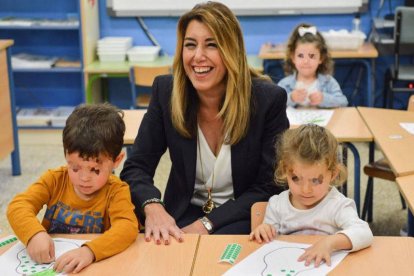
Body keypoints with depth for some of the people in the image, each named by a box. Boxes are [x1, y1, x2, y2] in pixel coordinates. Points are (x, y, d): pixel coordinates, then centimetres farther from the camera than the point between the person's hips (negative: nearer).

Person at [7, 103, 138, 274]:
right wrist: (35, 234, -31)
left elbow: (127, 227, -24)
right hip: (47, 263, 3)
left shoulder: (115, 191, -10)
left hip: (94, 268, -2)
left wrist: (90, 251, -40)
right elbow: (19, 205, -11)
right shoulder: (55, 179, -2)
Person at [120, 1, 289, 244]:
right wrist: (152, 207, -29)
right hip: (185, 211, 3)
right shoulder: (166, 91, -9)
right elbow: (136, 167, -6)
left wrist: (207, 224, -21)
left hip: (246, 217, -2)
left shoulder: (269, 99, -16)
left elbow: (269, 187, -12)